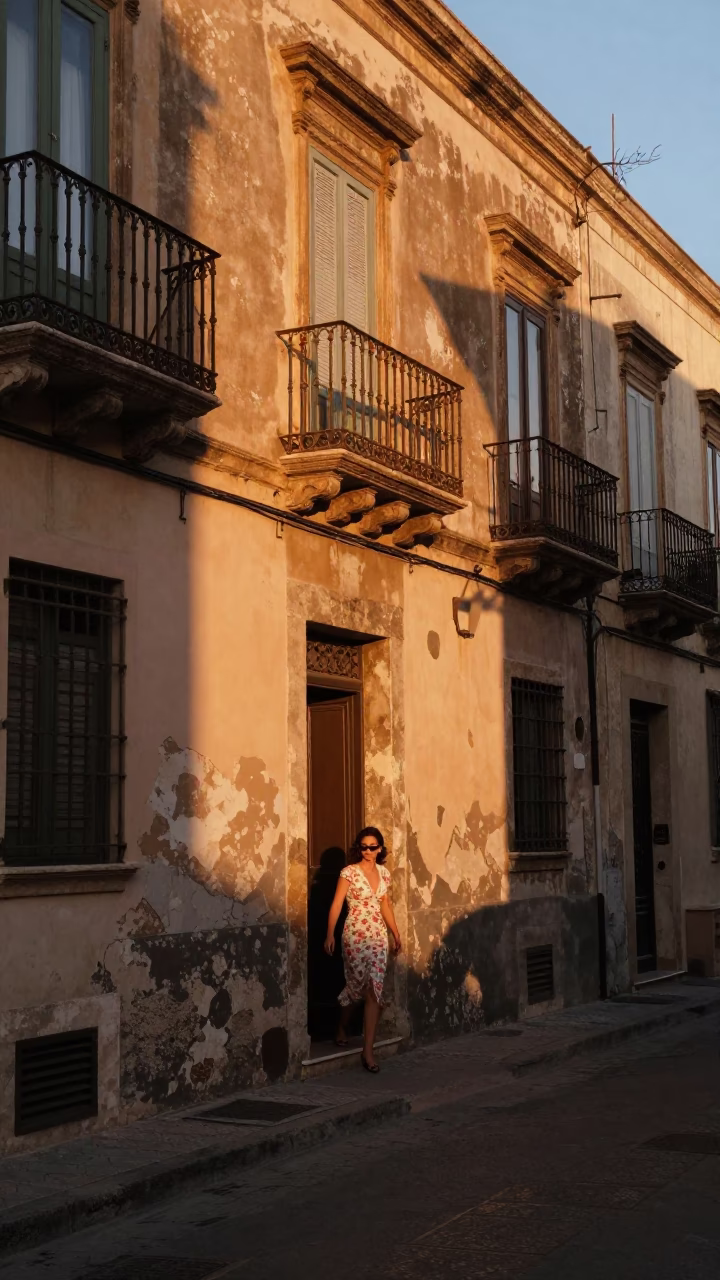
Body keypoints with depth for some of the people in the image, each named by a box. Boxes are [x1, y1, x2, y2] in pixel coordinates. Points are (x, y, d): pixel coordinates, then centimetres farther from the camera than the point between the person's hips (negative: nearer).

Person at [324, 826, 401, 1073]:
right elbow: (337, 904, -12)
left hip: (378, 936, 4)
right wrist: (330, 934, -20)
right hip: (355, 934, -4)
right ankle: (342, 1027, 35)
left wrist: (395, 933, 19)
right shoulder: (349, 872, -8)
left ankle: (368, 1051, -2)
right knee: (357, 985, 4)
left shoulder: (384, 873, 8)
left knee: (374, 991, -3)